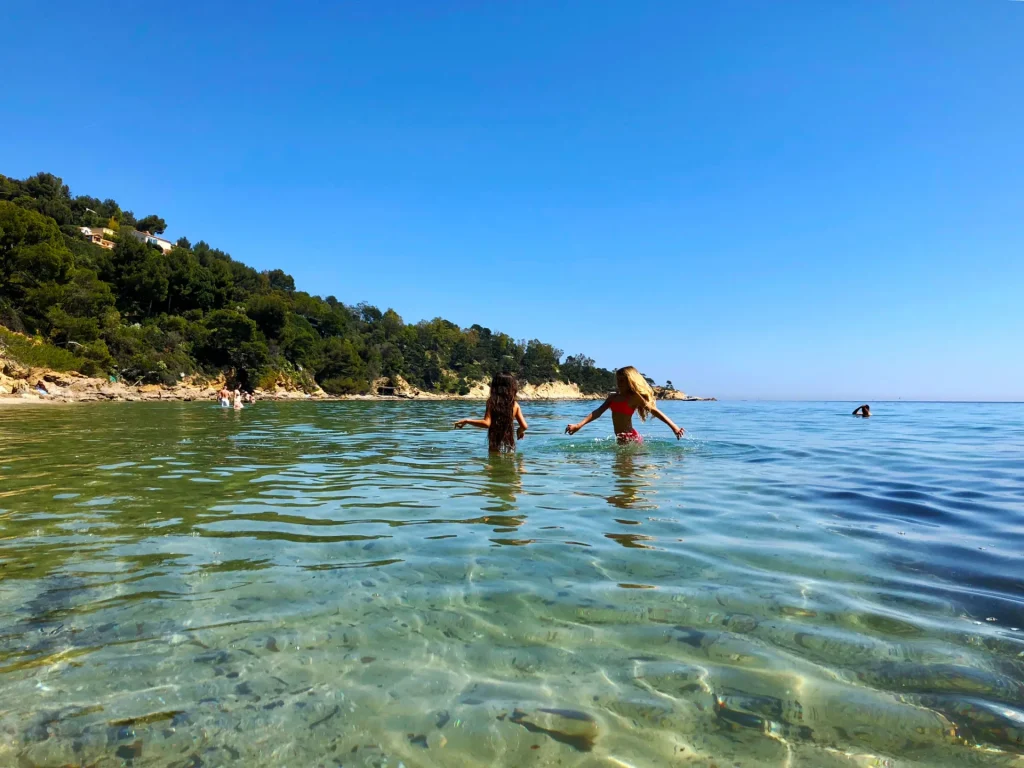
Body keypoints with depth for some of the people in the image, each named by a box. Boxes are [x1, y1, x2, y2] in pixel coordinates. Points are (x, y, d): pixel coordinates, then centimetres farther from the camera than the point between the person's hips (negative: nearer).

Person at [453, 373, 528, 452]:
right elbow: (524, 426, 1)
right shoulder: (515, 404, 2)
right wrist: (519, 431, 25)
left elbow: (486, 423, -16)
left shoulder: (492, 401, -6)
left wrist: (467, 421, -7)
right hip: (510, 446, 3)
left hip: (496, 446, -3)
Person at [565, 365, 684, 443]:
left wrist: (674, 427, -18)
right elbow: (598, 412, 4)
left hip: (631, 438, -7)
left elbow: (654, 411, -10)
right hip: (621, 438, 7)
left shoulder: (635, 397, -7)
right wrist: (579, 425, -7)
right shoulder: (613, 397, 11)